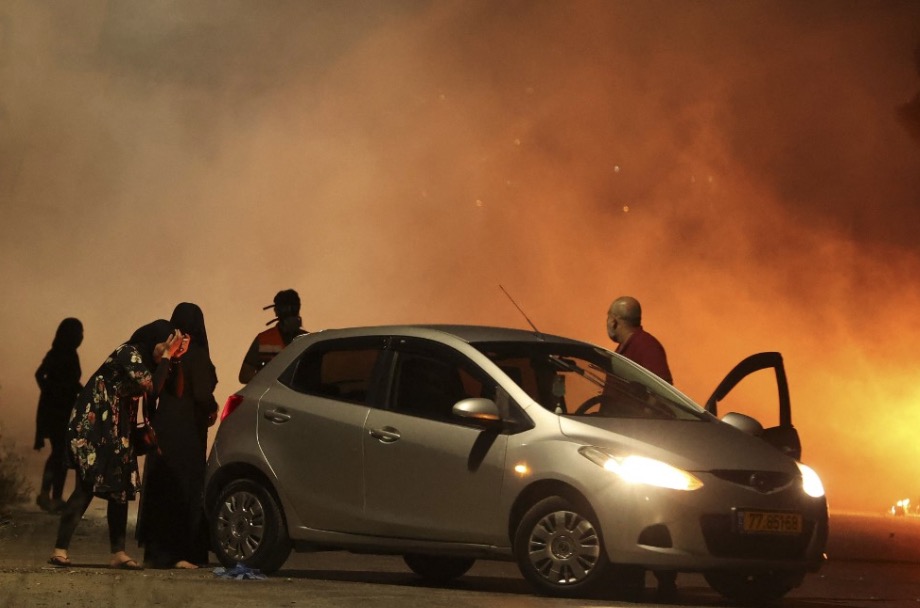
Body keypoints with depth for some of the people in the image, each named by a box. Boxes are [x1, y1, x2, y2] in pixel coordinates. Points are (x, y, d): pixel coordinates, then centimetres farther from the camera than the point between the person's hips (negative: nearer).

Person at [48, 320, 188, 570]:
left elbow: (154, 389, 4)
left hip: (115, 431, 9)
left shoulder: (141, 358, 11)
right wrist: (166, 356, -16)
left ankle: (118, 552, 4)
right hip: (93, 426, -9)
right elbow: (152, 387, -22)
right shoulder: (129, 353, -16)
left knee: (121, 489, 3)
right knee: (87, 487, -11)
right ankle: (60, 549, -8)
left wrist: (171, 357, -3)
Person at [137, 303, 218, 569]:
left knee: (159, 488, 12)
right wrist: (212, 409, 1)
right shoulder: (197, 356, -12)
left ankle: (156, 552, 17)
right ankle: (179, 553, -1)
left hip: (162, 427, 5)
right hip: (188, 430, -5)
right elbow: (203, 395, -19)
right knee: (185, 487, 1)